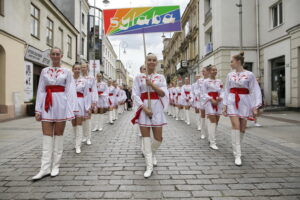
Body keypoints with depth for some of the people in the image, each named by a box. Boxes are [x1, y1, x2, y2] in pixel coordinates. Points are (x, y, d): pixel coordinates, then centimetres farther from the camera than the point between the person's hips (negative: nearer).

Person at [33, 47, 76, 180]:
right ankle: (45, 168, 4)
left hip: (61, 104, -2)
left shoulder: (67, 72, 6)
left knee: (58, 135, 3)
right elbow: (41, 91, 8)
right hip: (47, 105, 2)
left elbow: (70, 92, 0)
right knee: (46, 136, 0)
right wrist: (38, 109, 1)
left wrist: (70, 110, -8)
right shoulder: (44, 71, 12)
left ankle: (55, 166, 13)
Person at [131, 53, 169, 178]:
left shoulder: (161, 77, 8)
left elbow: (163, 94, -3)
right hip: (143, 108, -1)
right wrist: (145, 108, -15)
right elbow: (135, 95, -4)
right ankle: (149, 167, 7)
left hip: (157, 108, 2)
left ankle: (152, 154, 37)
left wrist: (151, 84, -13)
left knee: (158, 138, 3)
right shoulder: (139, 77, 3)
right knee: (146, 137, -1)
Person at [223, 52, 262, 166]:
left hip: (245, 102, -1)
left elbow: (255, 91, -3)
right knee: (235, 125, -11)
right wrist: (225, 105, 6)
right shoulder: (230, 75, 7)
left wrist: (255, 107, -9)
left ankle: (236, 147, 31)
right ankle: (237, 155, -9)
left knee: (242, 127, 6)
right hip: (232, 101, 1)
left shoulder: (249, 75, -1)